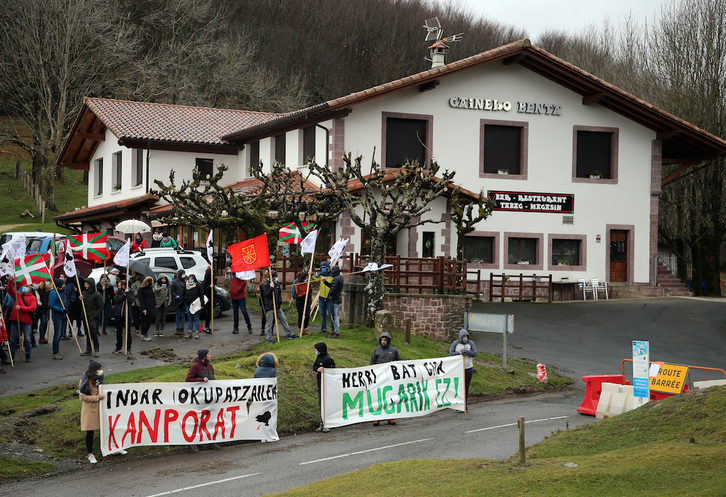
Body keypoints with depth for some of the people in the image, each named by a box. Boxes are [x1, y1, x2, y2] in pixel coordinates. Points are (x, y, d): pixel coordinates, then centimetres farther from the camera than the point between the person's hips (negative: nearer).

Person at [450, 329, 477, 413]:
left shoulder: (471, 343, 2)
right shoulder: (455, 344, 1)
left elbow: (474, 354, -8)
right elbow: (451, 354, -6)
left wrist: (465, 351, -18)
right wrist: (459, 353, -20)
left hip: (468, 368, 1)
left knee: (466, 387, 5)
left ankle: (465, 406, 10)